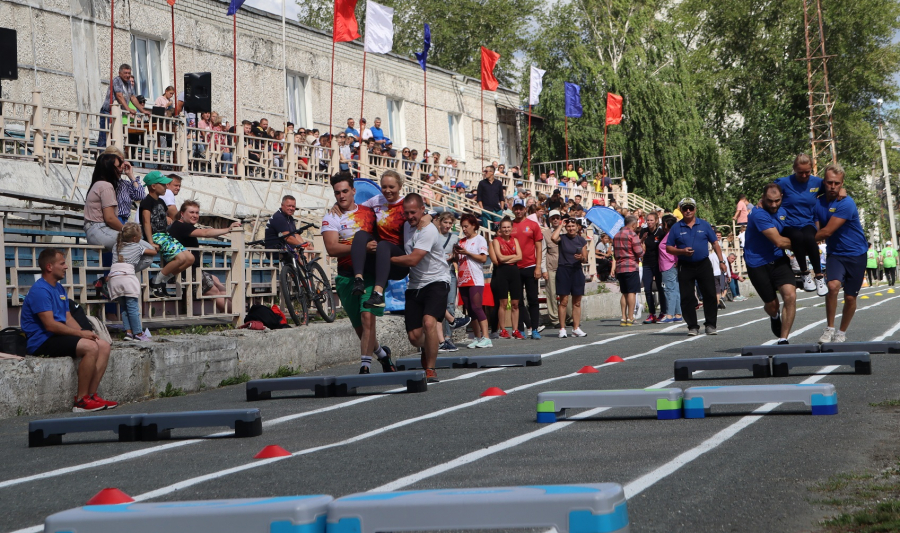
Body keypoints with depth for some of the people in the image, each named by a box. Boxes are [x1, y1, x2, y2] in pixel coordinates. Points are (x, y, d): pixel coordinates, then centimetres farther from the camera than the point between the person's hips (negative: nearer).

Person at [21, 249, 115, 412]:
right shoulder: (40, 290, -15)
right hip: (41, 341, -10)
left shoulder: (59, 288, 18)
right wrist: (81, 333, -16)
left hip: (57, 337, 10)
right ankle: (81, 400, -21)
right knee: (90, 347, -27)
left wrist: (84, 332, -4)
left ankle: (91, 395, -6)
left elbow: (68, 319, 16)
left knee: (104, 345, -2)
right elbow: (50, 325, -21)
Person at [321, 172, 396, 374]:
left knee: (367, 316, -19)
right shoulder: (331, 218, 2)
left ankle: (365, 365, -20)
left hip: (371, 272, -1)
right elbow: (332, 248, -13)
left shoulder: (368, 212, 9)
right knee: (359, 326, 9)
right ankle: (381, 353, 36)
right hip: (346, 276, 1)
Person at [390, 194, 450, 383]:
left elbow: (412, 260, -23)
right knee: (414, 336, 0)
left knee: (429, 322, -29)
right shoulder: (406, 226, 8)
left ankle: (430, 369, -16)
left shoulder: (428, 231, -17)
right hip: (415, 285, 7)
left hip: (436, 282, -7)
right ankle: (427, 350, 37)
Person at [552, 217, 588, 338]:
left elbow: (585, 260, 11)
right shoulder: (562, 238, 1)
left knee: (577, 302, 5)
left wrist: (581, 258, -13)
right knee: (563, 301, -5)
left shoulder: (581, 240, 9)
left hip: (577, 271, 3)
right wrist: (561, 225, -10)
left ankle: (576, 328, 11)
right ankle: (562, 329, -1)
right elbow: (554, 238, -24)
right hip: (563, 270, -3)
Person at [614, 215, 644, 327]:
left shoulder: (616, 235, 14)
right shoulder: (632, 235, -9)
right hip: (631, 267, -7)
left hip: (619, 267, 7)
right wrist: (643, 247, 8)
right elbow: (639, 253, -13)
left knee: (624, 293, 11)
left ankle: (624, 318, 5)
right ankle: (630, 318, -8)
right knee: (632, 292, -4)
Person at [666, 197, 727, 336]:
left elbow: (715, 243, 11)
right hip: (685, 266, 0)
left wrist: (721, 261, 3)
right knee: (686, 298, -2)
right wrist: (682, 251, -13)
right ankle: (693, 327, 5)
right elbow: (668, 248, 5)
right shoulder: (676, 228, 5)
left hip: (703, 265, 0)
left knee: (710, 295, -3)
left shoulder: (704, 225, 8)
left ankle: (710, 324, 7)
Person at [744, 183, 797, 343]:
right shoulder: (759, 214, -22)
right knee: (772, 305, 8)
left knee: (790, 296, -17)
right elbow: (779, 241, -24)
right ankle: (775, 317, 48)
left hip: (779, 260, 5)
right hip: (758, 265, -5)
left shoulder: (782, 210, 5)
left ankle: (783, 339, -9)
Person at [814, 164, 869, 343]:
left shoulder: (846, 204, -21)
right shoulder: (818, 204, -2)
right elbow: (815, 230, 4)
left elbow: (827, 232, -21)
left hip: (856, 254, -3)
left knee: (850, 297, 3)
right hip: (835, 253, 3)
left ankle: (842, 333, 24)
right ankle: (829, 329, -13)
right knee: (833, 285, -24)